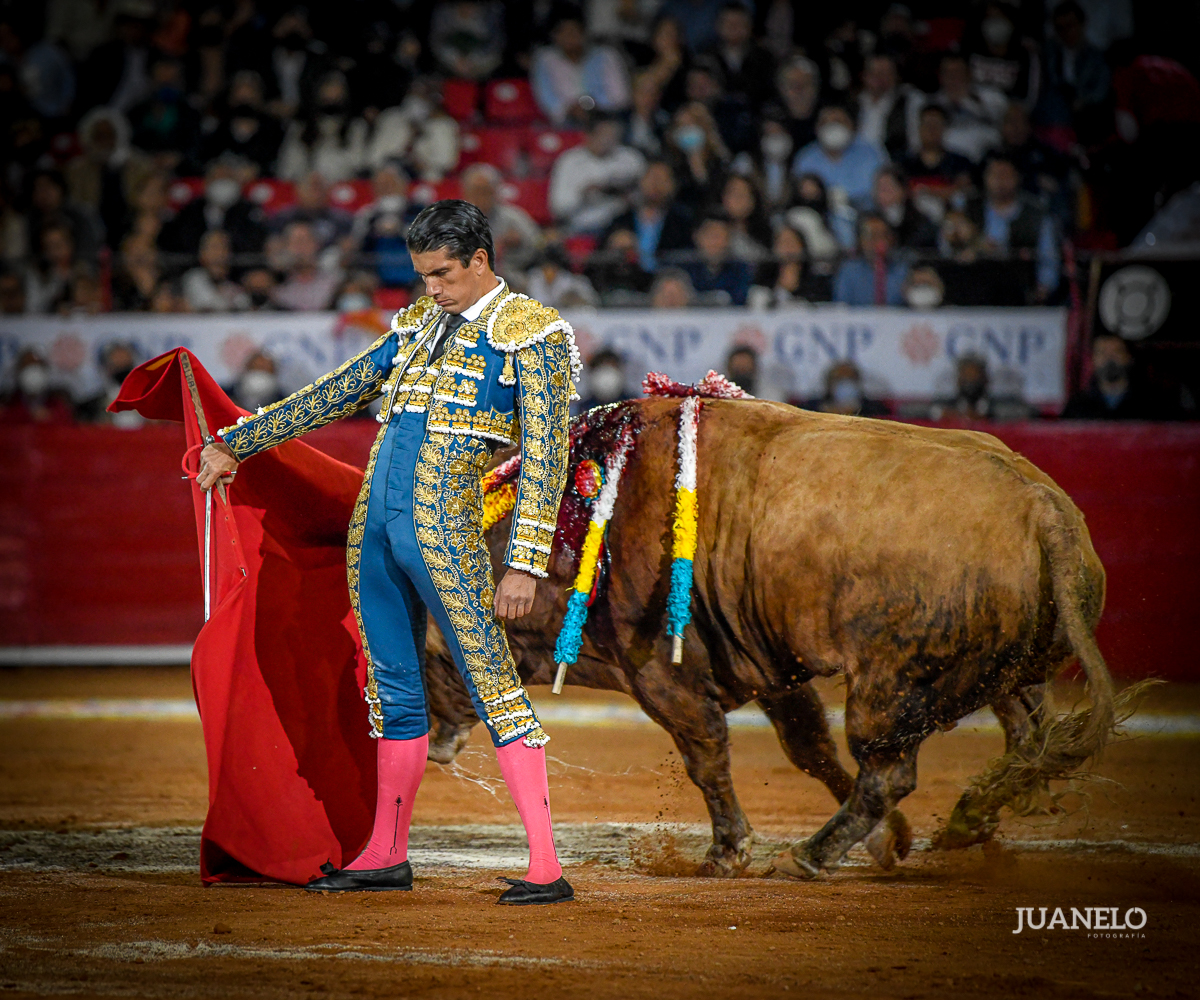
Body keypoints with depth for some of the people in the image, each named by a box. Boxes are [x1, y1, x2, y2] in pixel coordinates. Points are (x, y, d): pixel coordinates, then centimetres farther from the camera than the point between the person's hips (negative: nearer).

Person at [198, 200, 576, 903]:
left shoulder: (530, 332, -3)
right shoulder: (417, 324, 18)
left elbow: (545, 456, -9)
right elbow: (333, 396, 26)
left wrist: (524, 564, -16)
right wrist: (234, 445, 27)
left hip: (443, 527, -7)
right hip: (374, 523, 7)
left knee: (494, 683, -10)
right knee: (393, 687, 12)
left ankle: (547, 866, -13)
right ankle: (388, 855, 20)